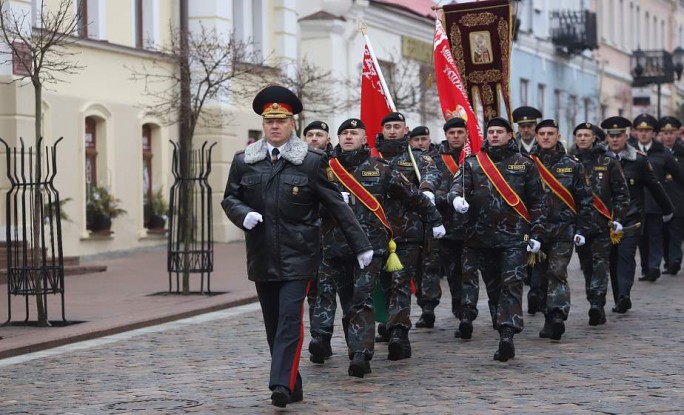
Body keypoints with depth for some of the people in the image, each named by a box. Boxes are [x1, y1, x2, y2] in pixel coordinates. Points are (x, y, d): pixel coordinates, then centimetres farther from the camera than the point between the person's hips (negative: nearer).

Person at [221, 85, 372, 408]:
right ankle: (292, 386, 18)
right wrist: (244, 214, -11)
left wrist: (360, 245, -2)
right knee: (273, 323, 8)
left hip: (298, 256, -4)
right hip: (262, 257, 4)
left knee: (290, 318, -13)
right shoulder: (244, 161, 5)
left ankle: (282, 384, -16)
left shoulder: (311, 161, -4)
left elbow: (337, 205, -2)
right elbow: (229, 198, 12)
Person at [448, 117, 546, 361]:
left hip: (514, 238, -2)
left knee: (511, 286, -11)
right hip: (481, 237, 2)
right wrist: (457, 197, -29)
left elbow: (538, 202, 8)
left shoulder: (524, 164, 7)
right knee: (493, 287, 7)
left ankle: (507, 336, -18)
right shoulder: (472, 163, 10)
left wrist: (536, 234, 2)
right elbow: (458, 185, -5)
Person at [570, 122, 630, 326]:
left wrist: (617, 219, -3)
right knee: (587, 268, 7)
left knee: (600, 264, -12)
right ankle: (598, 310, 15)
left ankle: (597, 305, -20)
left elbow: (621, 193, 4)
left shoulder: (608, 163, 4)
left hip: (602, 225, -3)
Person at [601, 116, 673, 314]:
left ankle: (624, 295, -22)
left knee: (626, 255, -14)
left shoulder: (639, 159, -2)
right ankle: (619, 300, 11)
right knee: (613, 259, 5)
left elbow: (654, 186, 5)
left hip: (631, 219, -2)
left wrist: (667, 209, 14)